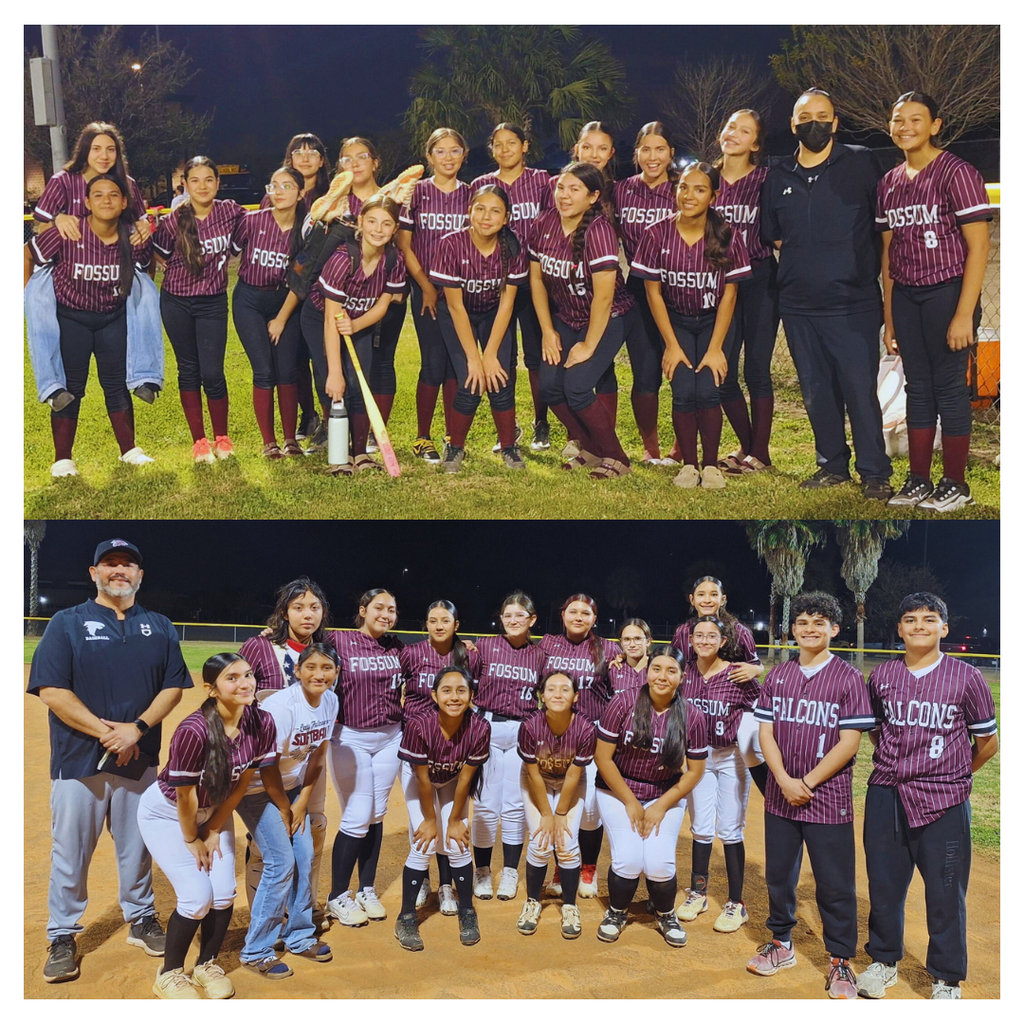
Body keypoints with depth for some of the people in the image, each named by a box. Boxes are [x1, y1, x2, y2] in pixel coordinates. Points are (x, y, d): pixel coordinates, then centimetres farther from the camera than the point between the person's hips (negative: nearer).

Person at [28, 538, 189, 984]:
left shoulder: (159, 627, 8)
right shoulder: (67, 623, -2)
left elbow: (173, 686, 5)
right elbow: (51, 691, -9)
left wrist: (136, 729, -11)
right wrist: (106, 731, -16)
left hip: (140, 759, 3)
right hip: (78, 759, -3)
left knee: (136, 846, 13)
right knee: (71, 852, 3)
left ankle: (140, 920, 29)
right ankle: (62, 937, 17)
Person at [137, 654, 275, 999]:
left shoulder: (261, 724, -20)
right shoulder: (194, 731, -36)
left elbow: (241, 784, -8)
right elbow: (184, 795, -23)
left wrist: (213, 831, -3)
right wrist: (191, 840, -9)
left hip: (213, 811, 5)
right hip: (166, 814, -5)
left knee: (224, 894, -1)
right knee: (197, 897, -11)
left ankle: (207, 965, 25)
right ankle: (169, 974, 13)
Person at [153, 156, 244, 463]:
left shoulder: (229, 211, -8)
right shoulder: (174, 221, -10)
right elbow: (160, 255, 5)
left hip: (213, 302, 0)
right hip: (177, 303, 0)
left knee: (212, 372, -7)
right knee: (188, 369, 8)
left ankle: (222, 438, 13)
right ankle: (199, 440, 17)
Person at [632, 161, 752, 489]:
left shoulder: (728, 237, -14)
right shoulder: (657, 235, -14)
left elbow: (728, 295, -9)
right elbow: (654, 293, -8)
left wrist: (715, 348, -13)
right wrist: (672, 345, -11)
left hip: (713, 320, 0)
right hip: (675, 320, 0)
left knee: (707, 390, -16)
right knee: (683, 391, -16)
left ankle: (711, 465, 2)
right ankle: (688, 465, 2)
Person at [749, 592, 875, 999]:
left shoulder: (848, 677, -5)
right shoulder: (778, 675, 6)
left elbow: (849, 742, -10)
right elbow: (766, 731, 3)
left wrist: (808, 783, -13)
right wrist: (784, 781, -11)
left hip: (829, 800, -4)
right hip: (780, 797, 4)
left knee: (835, 885, 3)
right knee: (778, 875, 15)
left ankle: (840, 960, 18)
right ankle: (781, 944, 33)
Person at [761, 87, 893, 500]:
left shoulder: (862, 163, 0)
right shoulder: (778, 177, 10)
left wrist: (866, 268, 3)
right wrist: (806, 259, 10)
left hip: (853, 302, -4)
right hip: (798, 304, 4)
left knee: (860, 388, -4)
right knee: (816, 391, 10)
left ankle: (875, 473, 7)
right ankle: (832, 465, 23)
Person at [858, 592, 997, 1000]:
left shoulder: (966, 678, -5)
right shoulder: (881, 677, 4)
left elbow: (987, 742, 4)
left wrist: (954, 775, 12)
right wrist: (899, 767, 10)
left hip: (944, 802, -3)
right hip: (886, 796, 3)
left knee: (946, 893, 4)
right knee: (883, 884, 13)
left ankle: (946, 979, 22)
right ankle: (884, 961, 32)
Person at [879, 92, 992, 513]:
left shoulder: (957, 173, -8)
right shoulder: (889, 183, 11)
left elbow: (978, 246, -12)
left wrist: (964, 314, -18)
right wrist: (889, 319, 12)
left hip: (947, 290, -6)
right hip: (905, 294, 6)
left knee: (949, 384, -2)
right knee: (917, 385, 9)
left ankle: (956, 484, 8)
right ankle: (918, 480, 17)